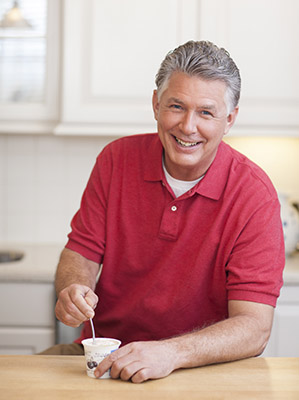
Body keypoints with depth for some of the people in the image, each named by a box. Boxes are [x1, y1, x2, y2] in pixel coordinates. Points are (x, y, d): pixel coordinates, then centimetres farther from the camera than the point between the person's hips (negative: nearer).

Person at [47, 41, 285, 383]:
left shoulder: (254, 194, -14)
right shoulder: (117, 159, -3)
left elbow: (254, 328, -19)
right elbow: (81, 252, 3)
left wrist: (171, 353, -35)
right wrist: (74, 289, -21)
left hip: (202, 368, -2)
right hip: (102, 355, 2)